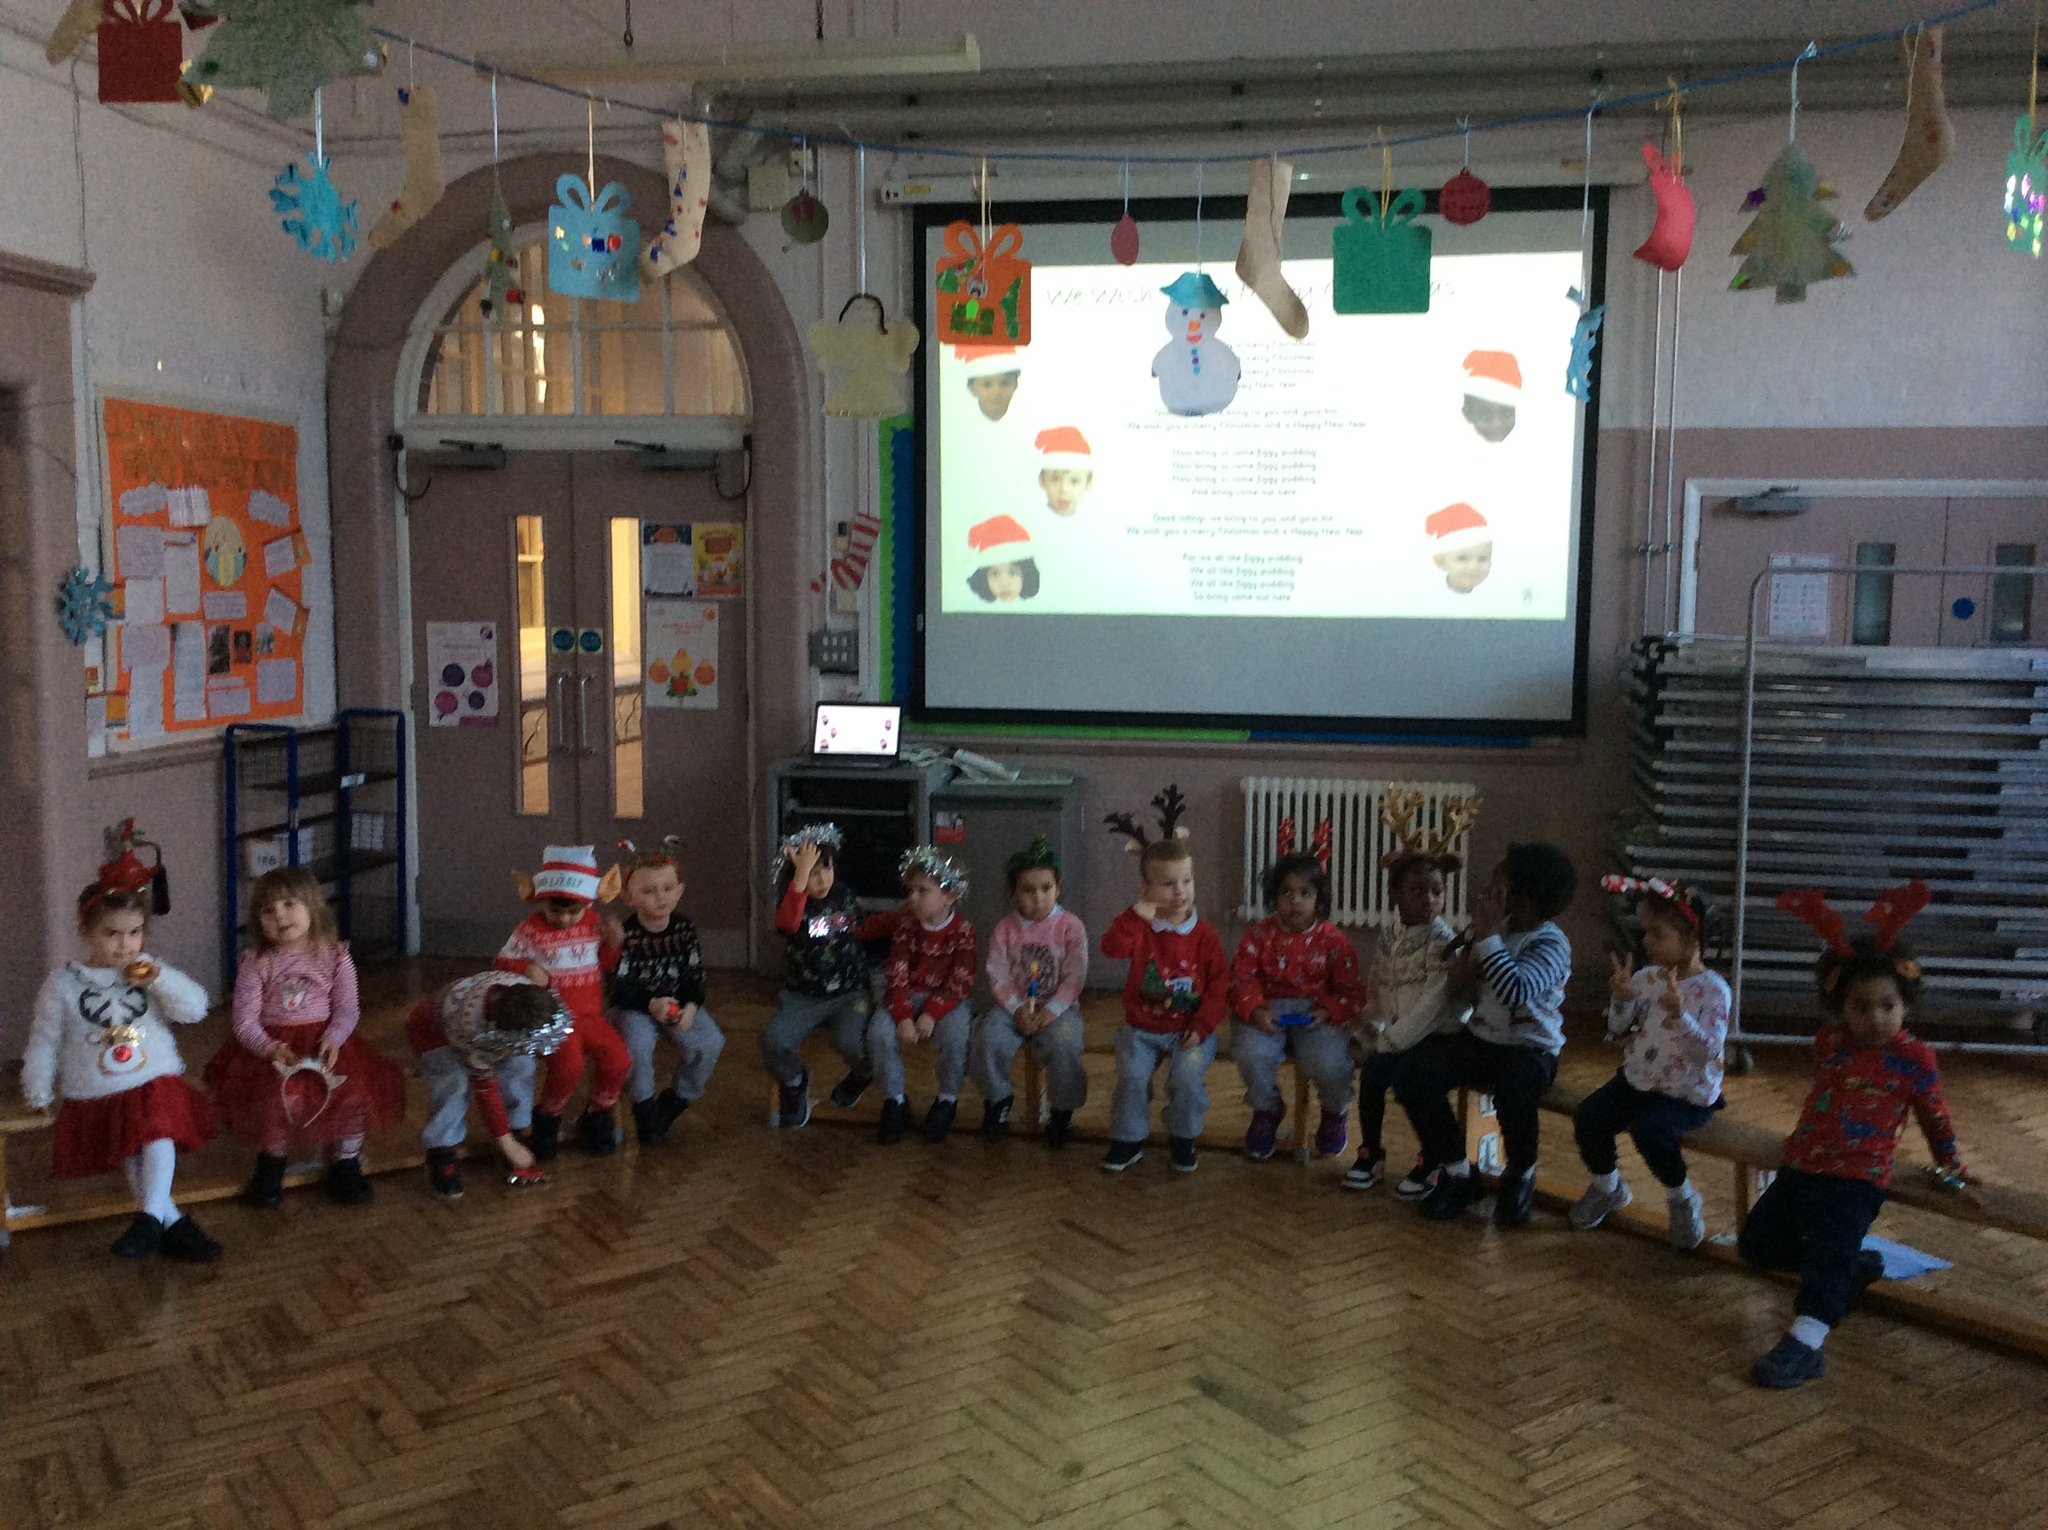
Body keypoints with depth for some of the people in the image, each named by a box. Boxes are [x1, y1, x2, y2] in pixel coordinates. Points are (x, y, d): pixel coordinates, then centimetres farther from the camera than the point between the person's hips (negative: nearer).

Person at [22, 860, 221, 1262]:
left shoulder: (148, 972, 5)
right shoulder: (64, 984, 2)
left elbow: (195, 1009, -3)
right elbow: (44, 1043, 10)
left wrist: (161, 980, -16)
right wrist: (38, 1094, 12)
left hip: (155, 1083, 0)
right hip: (93, 1097, 0)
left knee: (158, 1130, -27)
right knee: (129, 1151, -20)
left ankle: (149, 1216, -30)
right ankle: (173, 1222, -20)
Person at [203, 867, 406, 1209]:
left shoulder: (334, 957, 1)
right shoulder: (256, 965, -1)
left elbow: (347, 1008, -3)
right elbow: (245, 1021, -5)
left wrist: (333, 1039, -21)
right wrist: (269, 1048, -23)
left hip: (323, 1041, 1)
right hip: (270, 1046, -1)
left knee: (355, 1087, -18)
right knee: (272, 1094, -24)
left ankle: (347, 1160, 8)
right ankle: (271, 1162, 6)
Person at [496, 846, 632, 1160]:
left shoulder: (593, 923, 6)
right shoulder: (532, 928, -4)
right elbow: (504, 963, 2)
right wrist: (525, 969, -19)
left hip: (589, 1014, 4)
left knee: (618, 1059, -19)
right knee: (569, 1065, -30)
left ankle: (597, 1115, 10)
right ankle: (547, 1118, 1)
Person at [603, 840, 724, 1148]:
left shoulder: (684, 929, -2)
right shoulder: (625, 934, -12)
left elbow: (695, 975, 1)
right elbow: (620, 988, -14)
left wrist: (691, 1006, -18)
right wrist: (651, 1004, -29)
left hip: (679, 1003, 3)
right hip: (634, 1007, -3)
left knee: (709, 1043, -19)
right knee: (637, 1046, -33)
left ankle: (674, 1102, 4)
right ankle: (645, 1109, -7)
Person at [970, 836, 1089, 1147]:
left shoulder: (1071, 927, -3)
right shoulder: (1004, 929, 2)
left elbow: (1074, 978, -8)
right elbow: (998, 977, -3)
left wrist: (1052, 1010, -20)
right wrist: (1017, 1008, -18)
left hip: (1058, 1007, -2)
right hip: (1014, 1005, 2)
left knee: (1064, 1044, -32)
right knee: (988, 1038, -26)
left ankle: (1062, 1111, -4)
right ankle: (997, 1100, 3)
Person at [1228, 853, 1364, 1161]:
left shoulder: (1334, 940, -2)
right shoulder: (1260, 935, 0)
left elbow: (1351, 992, -1)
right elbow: (1241, 979, -5)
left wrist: (1327, 1012, -21)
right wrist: (1256, 1011, -24)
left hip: (1317, 1016, -1)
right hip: (1268, 1013, 1)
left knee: (1330, 1065, -29)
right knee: (1251, 1054, -31)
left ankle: (1335, 1113, 12)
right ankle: (1266, 1110, 6)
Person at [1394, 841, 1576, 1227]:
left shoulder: (1551, 945, -15)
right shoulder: (1490, 928, 4)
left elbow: (1516, 992, -33)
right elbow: (1456, 985, 3)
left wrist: (1489, 936, -25)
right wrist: (1474, 939, -10)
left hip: (1530, 1048, -6)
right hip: (1479, 1038, 6)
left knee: (1512, 1095, -38)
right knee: (1411, 1076, -17)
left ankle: (1520, 1175, -3)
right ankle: (1457, 1173, 0)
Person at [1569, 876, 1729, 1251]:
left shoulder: (1712, 990, -14)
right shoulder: (1646, 979, 2)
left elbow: (1711, 1050, -23)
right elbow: (1620, 1033, 7)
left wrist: (1680, 1015, -37)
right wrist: (1622, 1000, -12)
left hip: (1687, 1093, -6)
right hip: (1637, 1080, 6)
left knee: (1650, 1129, -31)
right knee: (1590, 1117, -13)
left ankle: (1682, 1197, 0)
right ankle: (1607, 1185, 17)